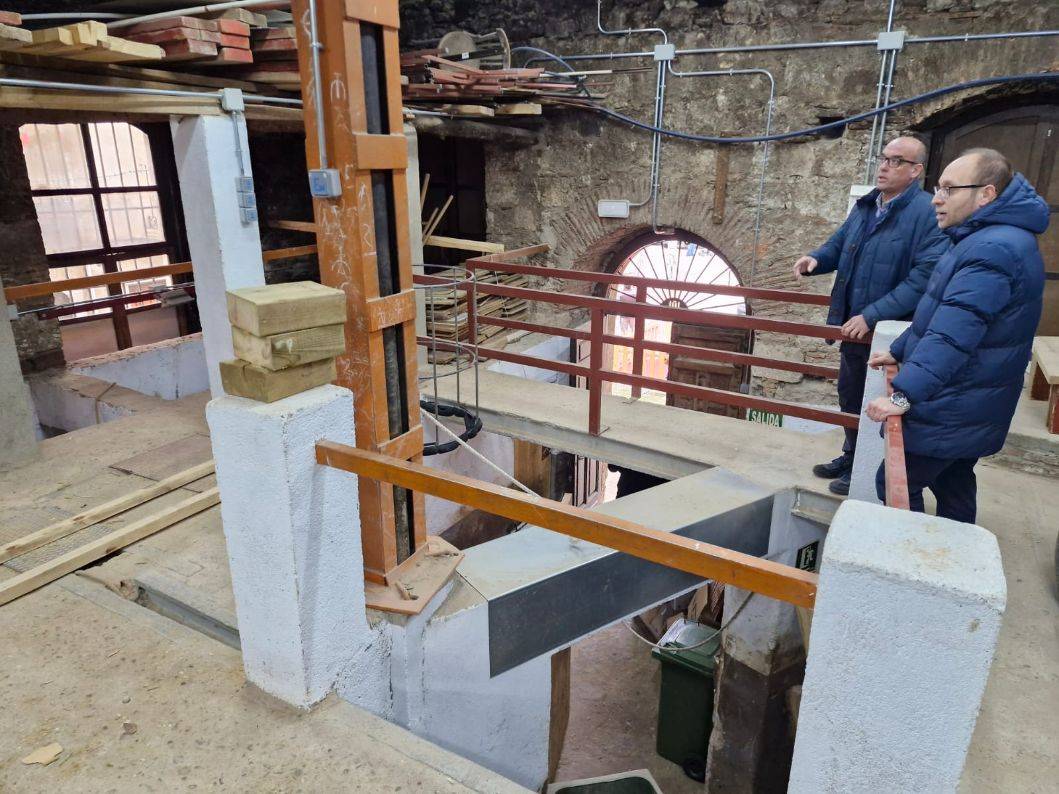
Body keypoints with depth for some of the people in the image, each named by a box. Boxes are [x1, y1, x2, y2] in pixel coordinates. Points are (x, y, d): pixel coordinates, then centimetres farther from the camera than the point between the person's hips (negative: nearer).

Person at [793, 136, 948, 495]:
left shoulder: (929, 213, -19)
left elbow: (925, 277, -26)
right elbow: (839, 244, 18)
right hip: (854, 326, 8)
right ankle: (852, 457, 40)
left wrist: (873, 315, -30)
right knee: (850, 395, 21)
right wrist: (817, 258, -6)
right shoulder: (866, 206, 7)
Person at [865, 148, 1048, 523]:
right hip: (966, 405, 11)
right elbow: (942, 315, 22)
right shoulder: (985, 237, 12)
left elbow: (952, 335, -35)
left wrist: (904, 393, -38)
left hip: (953, 410, -11)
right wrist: (899, 351, 24)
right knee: (952, 483, 21)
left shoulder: (994, 249, -25)